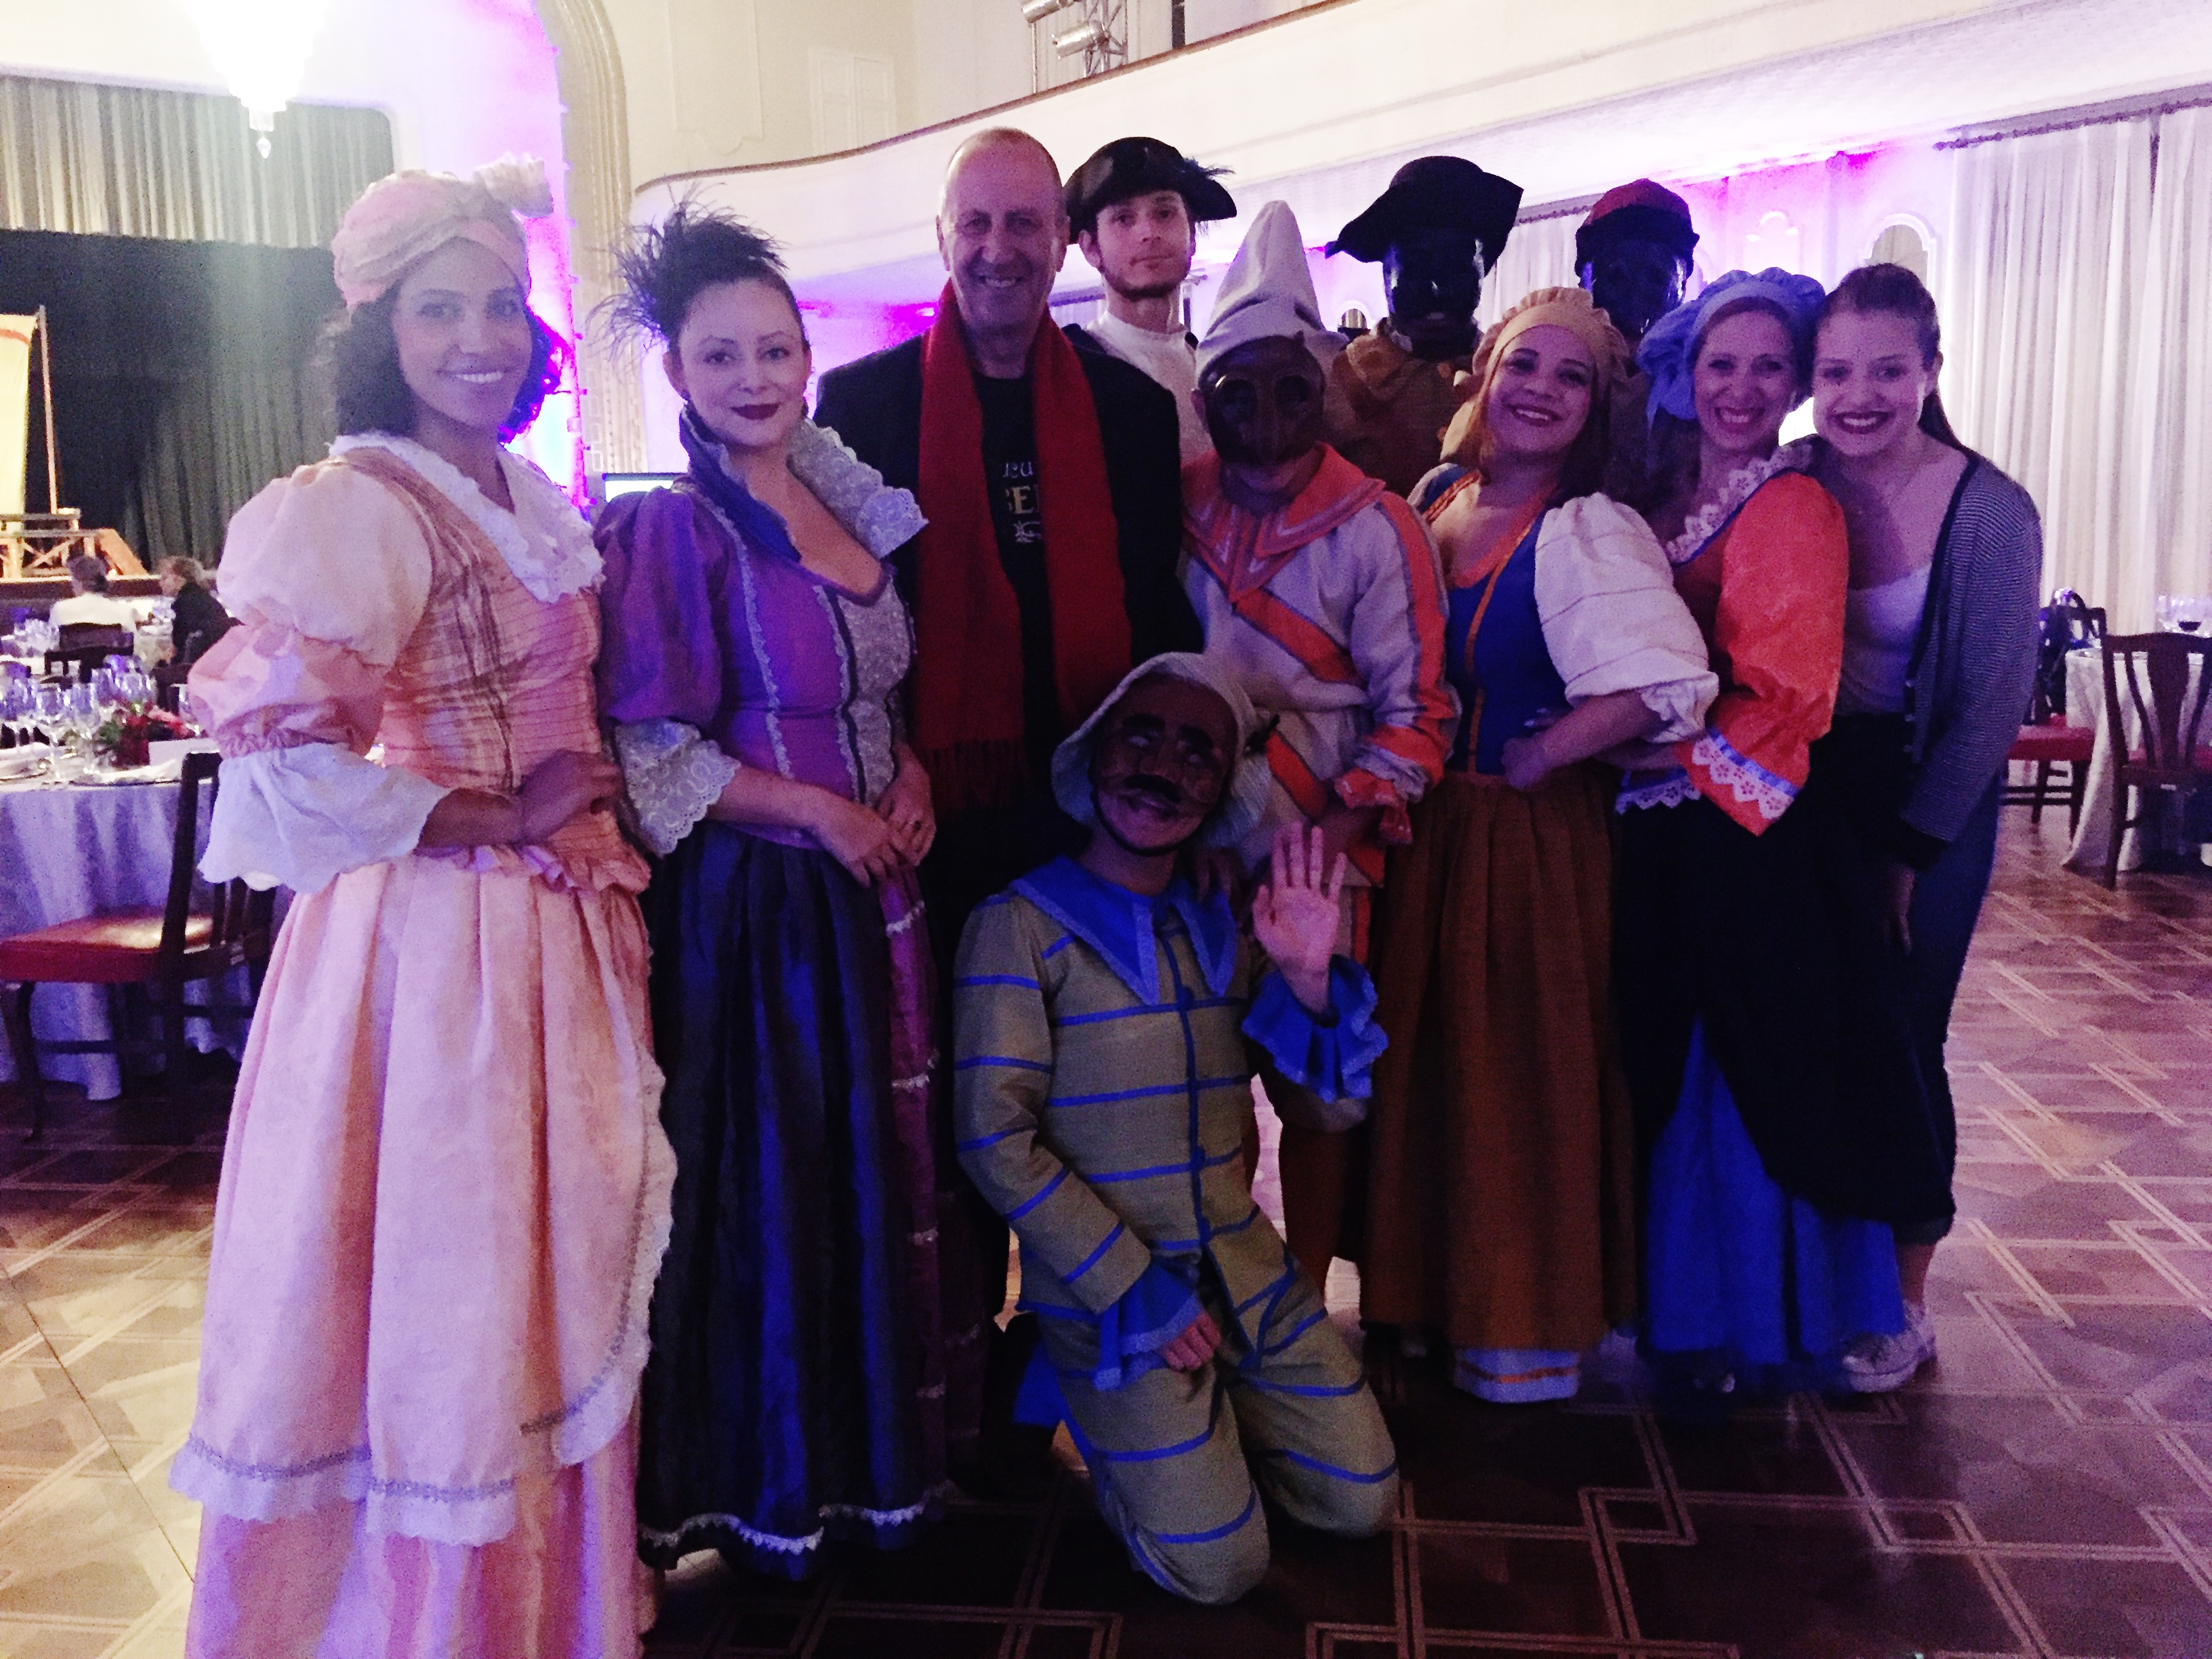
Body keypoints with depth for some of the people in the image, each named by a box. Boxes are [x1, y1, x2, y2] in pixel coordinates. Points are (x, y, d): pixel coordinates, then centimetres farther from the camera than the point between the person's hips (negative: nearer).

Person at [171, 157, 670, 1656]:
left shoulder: (532, 501, 11)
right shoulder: (359, 507, -15)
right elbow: (282, 759, -24)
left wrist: (593, 823, 6)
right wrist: (501, 819, -17)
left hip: (561, 939, 8)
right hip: (436, 944, -8)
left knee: (560, 1286, 18)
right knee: (443, 1303, 3)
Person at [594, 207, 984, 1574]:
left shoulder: (856, 510, 10)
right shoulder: (672, 529, -10)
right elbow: (648, 750, -13)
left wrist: (911, 777, -1)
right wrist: (821, 811, -16)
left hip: (877, 889, 6)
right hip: (755, 899, -6)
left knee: (891, 1166, 13)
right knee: (770, 1186, 4)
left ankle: (885, 1437, 32)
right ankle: (770, 1482, 24)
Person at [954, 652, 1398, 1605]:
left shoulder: (1222, 926, 7)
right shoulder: (1021, 927, -11)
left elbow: (1333, 1105, 4)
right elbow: (996, 1143, -15)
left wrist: (1309, 977, -15)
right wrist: (1135, 1288, -15)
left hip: (1244, 1269, 6)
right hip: (1103, 1291, -5)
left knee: (1362, 1506, 6)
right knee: (1219, 1566, -7)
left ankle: (1200, 1421, 28)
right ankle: (1094, 1402, 19)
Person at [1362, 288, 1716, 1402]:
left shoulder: (1588, 535, -16)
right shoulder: (1435, 495, 5)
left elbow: (1664, 686, -29)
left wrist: (1532, 757, -19)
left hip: (1526, 840, -6)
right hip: (1420, 829, 7)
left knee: (1518, 1076, 6)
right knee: (1425, 1062, 16)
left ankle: (1524, 1326, 25)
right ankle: (1430, 1291, 36)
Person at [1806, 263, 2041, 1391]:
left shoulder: (1991, 514, -13)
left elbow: (1991, 707, -9)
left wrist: (1907, 850, -8)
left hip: (1928, 804, -3)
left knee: (1899, 1044, 3)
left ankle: (1900, 1304, 20)